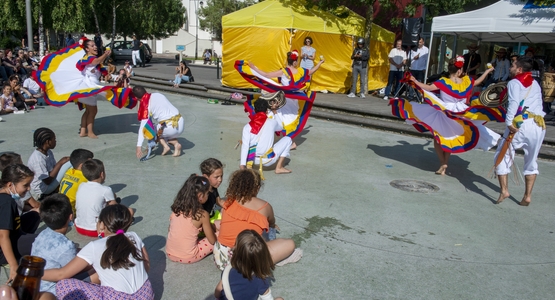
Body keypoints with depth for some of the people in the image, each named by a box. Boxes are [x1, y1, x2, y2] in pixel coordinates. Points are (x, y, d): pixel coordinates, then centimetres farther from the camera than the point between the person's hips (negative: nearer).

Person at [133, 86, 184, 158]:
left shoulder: (145, 104, -3)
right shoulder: (158, 94, 16)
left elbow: (143, 126, -8)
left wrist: (138, 146, -7)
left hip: (170, 127, -6)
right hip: (181, 124, 6)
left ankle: (165, 146, 1)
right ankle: (176, 143, 7)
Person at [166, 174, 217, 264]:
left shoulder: (176, 208, -3)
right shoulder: (203, 214, -17)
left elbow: (169, 230, 9)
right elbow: (212, 241, -7)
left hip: (170, 254, 5)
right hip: (187, 258, -5)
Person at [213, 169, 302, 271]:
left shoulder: (229, 202, 3)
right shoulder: (264, 206, -4)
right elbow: (272, 222, 20)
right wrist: (272, 226, 47)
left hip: (220, 259, 4)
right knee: (290, 244, 7)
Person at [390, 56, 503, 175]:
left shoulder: (443, 82, -19)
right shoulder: (466, 81, -6)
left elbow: (428, 88, -26)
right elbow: (478, 81, 13)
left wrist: (415, 81, -24)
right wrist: (487, 71, 29)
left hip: (443, 115, -4)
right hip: (458, 117, 4)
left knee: (438, 139, 12)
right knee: (449, 139, 18)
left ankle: (443, 163, 1)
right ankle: (445, 163, 19)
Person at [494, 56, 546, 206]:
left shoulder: (514, 82, 4)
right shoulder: (535, 84, 24)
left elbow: (514, 102, -13)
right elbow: (539, 104, 15)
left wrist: (509, 122, -18)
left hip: (521, 124, -5)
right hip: (539, 125, 6)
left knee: (503, 156, 7)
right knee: (531, 161, 17)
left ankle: (504, 190, -3)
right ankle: (527, 196, 15)